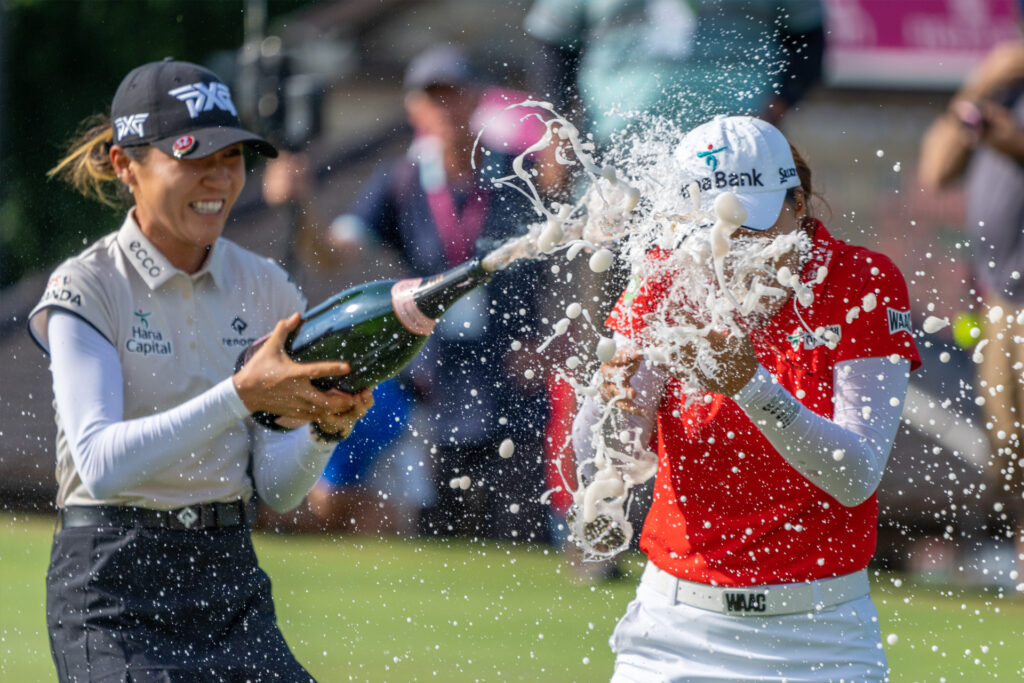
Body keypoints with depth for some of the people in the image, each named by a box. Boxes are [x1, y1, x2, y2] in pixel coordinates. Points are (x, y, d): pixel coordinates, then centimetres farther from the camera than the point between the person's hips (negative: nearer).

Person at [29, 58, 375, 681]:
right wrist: (240, 394, -29)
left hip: (231, 573, 5)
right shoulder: (86, 289, -7)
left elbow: (276, 489, 5)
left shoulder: (264, 288, 6)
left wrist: (326, 426, -15)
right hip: (114, 586, -5)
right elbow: (100, 463, -22)